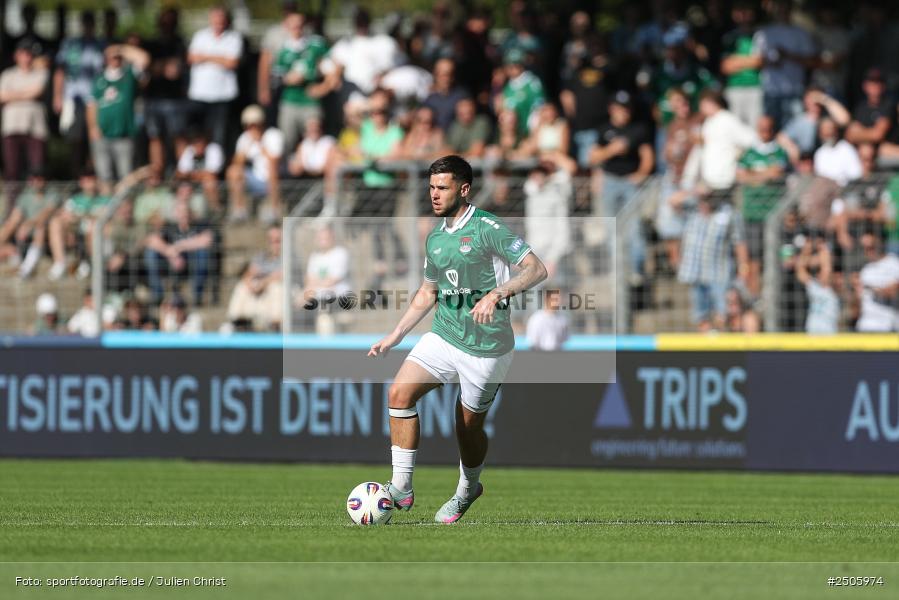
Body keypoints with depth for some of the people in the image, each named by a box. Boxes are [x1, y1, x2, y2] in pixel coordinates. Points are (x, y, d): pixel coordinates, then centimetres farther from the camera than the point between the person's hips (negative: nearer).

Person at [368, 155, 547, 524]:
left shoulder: (487, 228, -12)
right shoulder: (435, 239, 11)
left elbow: (536, 269, -18)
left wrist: (497, 293, -32)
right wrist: (395, 336, 21)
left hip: (485, 346, -6)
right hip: (443, 337, 6)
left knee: (469, 424, 4)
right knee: (399, 393, -13)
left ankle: (467, 490, 33)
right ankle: (401, 488, -10)